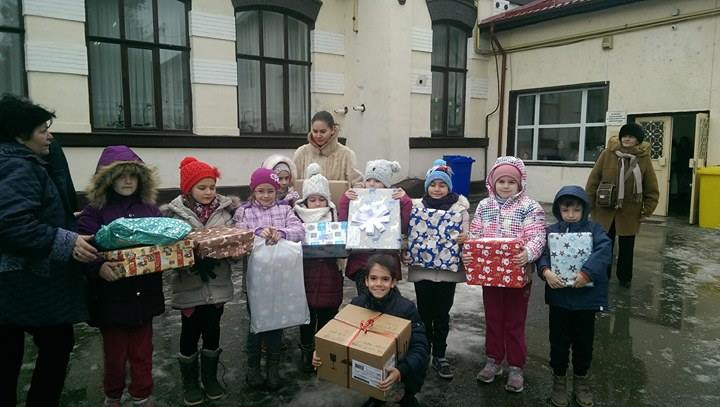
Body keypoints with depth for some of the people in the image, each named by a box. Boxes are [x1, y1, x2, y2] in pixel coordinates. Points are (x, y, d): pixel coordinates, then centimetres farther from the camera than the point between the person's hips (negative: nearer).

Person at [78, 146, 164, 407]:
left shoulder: (150, 208, 3)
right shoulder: (95, 211, -8)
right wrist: (99, 267, -33)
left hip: (145, 294, 3)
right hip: (111, 296, -2)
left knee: (142, 353, 15)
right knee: (115, 354, 15)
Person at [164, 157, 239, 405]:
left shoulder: (225, 208, 0)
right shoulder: (174, 212, -9)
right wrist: (196, 263, -25)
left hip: (218, 283, 3)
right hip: (189, 285, -2)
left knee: (212, 331, 15)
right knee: (190, 334, 11)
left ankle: (211, 378, 33)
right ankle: (190, 383, 30)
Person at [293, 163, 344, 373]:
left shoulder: (333, 215, 4)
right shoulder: (298, 216, -1)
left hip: (329, 274, 1)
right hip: (306, 273, -1)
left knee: (327, 316, 10)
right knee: (307, 316, 9)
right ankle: (306, 353, 28)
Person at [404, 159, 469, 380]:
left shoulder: (459, 207, -1)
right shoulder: (416, 206, 1)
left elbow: (465, 237, -2)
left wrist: (464, 239, -24)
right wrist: (405, 252, -11)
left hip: (448, 269, 0)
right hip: (422, 268, 1)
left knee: (442, 314, 11)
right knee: (425, 314, 11)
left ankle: (440, 356, 25)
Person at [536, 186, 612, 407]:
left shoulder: (594, 229, -2)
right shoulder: (551, 231, 1)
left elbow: (604, 251, -16)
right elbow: (541, 253, -8)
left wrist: (586, 273, -27)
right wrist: (546, 271, -27)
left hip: (586, 296, 0)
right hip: (559, 296, 0)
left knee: (584, 340, 14)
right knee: (559, 340, 11)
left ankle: (581, 378, 35)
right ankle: (559, 378, 30)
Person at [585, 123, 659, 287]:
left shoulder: (644, 159, -6)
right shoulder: (607, 154, -7)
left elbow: (652, 189, 0)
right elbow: (593, 180, -2)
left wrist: (647, 210, -4)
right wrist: (589, 203, -4)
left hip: (629, 213, 0)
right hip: (605, 209, 0)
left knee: (626, 248, 14)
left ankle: (625, 277, 33)